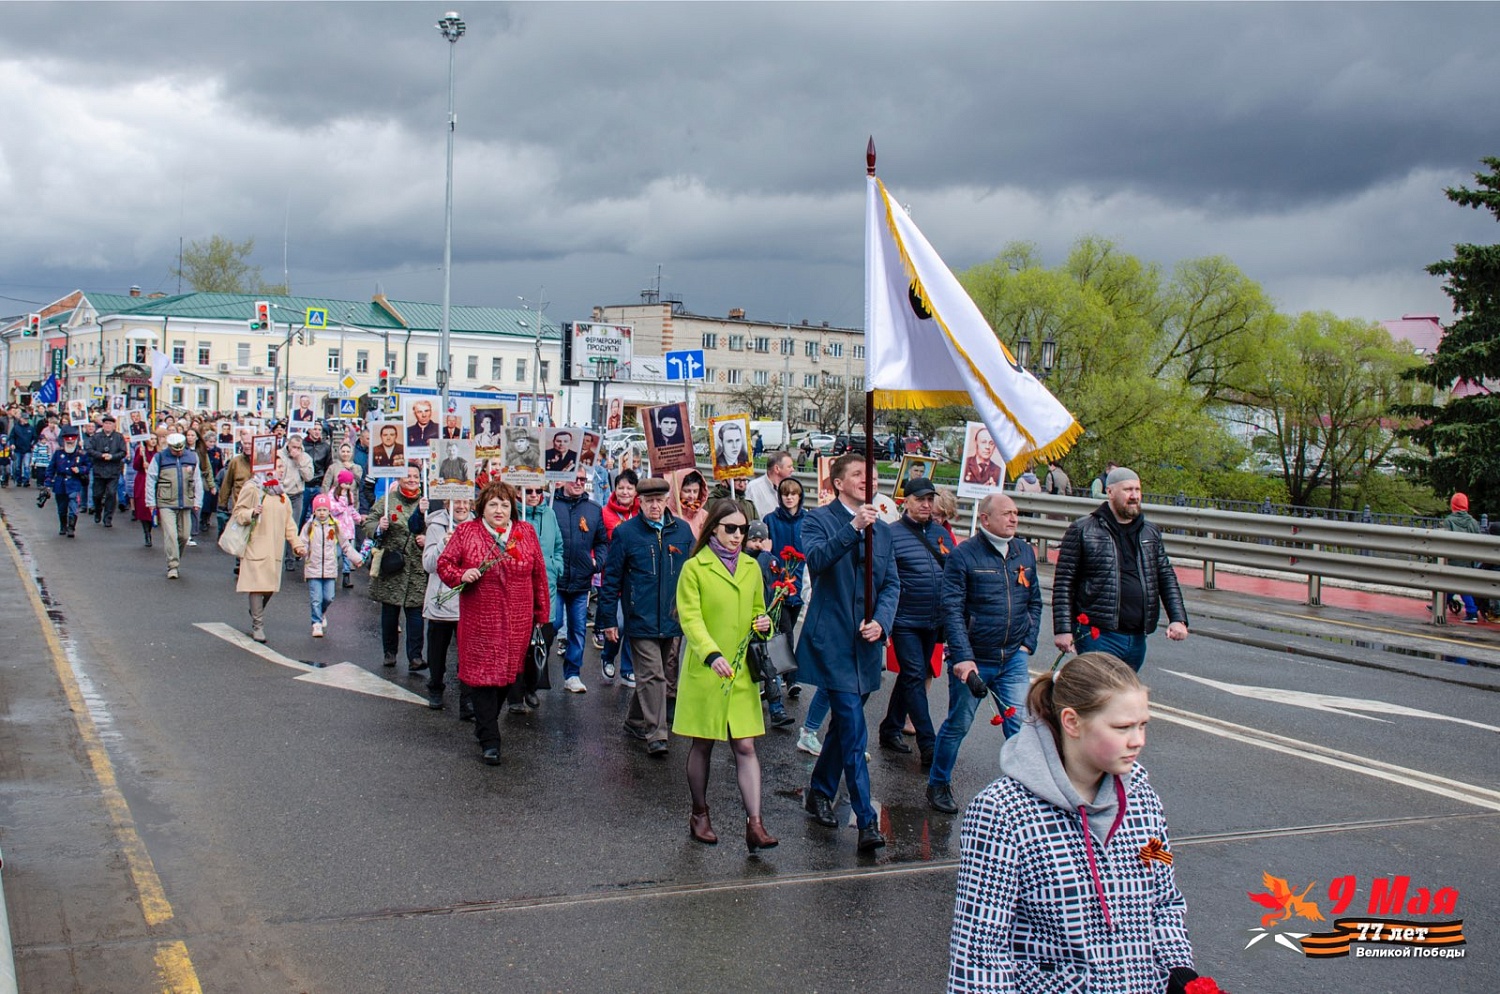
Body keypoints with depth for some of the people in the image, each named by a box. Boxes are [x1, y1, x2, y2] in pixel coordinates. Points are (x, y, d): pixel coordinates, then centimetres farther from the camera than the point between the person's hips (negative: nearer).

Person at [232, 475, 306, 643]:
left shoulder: (282, 496, 15)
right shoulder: (252, 489, -4)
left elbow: (288, 523, 18)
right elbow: (238, 513, -3)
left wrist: (297, 544, 9)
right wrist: (251, 513, -24)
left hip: (275, 550, 6)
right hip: (256, 547, -6)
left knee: (270, 588, 5)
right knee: (257, 585, -9)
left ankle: (256, 612, 30)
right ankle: (257, 627, -3)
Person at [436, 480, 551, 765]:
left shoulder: (526, 532, 6)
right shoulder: (465, 532, 1)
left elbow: (539, 574, 9)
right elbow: (444, 563, 4)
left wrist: (541, 611, 10)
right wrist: (462, 575, -17)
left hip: (517, 621, 2)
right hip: (480, 620, -2)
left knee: (506, 672, 11)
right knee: (482, 675, -4)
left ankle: (485, 722, 33)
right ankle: (489, 741, -1)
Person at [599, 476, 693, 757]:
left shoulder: (682, 530, 5)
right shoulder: (625, 532, -4)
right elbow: (611, 578, -1)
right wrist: (609, 619, -3)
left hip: (673, 619, 4)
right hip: (641, 619, -4)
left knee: (666, 677, 14)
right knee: (652, 677, -9)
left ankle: (636, 721, 31)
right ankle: (656, 736, -7)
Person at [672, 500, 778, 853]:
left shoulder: (751, 568, 11)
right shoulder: (694, 567, -4)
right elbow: (690, 618, -12)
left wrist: (763, 624, -2)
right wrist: (712, 655, -27)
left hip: (742, 672, 4)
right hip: (704, 670, -3)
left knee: (746, 746, -2)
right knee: (702, 745, 8)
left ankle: (754, 824, -5)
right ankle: (700, 815, 24)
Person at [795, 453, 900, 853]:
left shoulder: (881, 529, 15)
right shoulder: (819, 520, -2)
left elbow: (892, 583, 11)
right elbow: (816, 560, -22)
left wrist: (880, 621, -6)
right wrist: (853, 528, -32)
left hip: (866, 643, 6)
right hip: (832, 640, -6)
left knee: (845, 724, 16)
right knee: (854, 732, -11)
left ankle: (820, 793, 34)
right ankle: (867, 822, -10)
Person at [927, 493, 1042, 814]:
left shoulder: (1025, 552, 7)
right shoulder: (963, 556, -9)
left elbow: (1034, 601, 16)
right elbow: (951, 609, -13)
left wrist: (1028, 643, 4)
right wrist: (963, 657, -19)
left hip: (1013, 659, 4)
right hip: (973, 660, -4)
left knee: (1021, 726, -1)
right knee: (958, 725, 9)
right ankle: (938, 785, 27)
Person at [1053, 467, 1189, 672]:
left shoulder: (1151, 533, 14)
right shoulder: (1082, 530, -2)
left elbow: (1167, 577, 16)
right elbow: (1063, 582, -4)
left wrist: (1178, 619, 2)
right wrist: (1063, 629, -10)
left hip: (1137, 638, 6)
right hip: (1098, 636, -6)